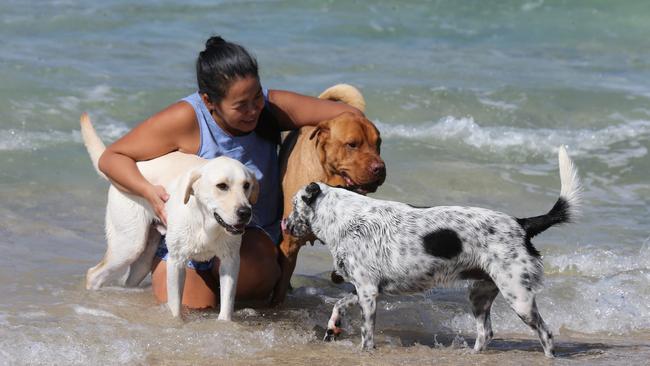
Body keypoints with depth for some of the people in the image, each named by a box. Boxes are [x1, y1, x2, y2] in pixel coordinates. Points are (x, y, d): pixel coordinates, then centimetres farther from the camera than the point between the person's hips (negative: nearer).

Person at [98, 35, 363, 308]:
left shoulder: (272, 108, -12)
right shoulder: (185, 119, -21)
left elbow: (349, 117, -10)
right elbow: (111, 158, -14)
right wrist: (148, 190, -32)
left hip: (252, 238, 2)